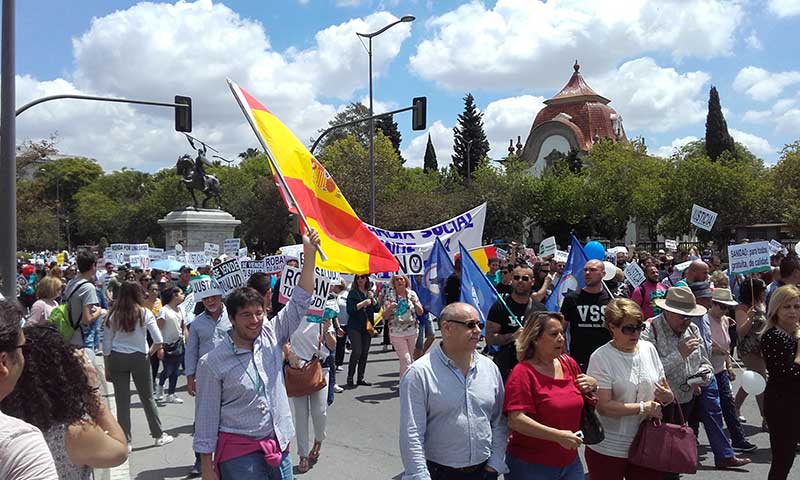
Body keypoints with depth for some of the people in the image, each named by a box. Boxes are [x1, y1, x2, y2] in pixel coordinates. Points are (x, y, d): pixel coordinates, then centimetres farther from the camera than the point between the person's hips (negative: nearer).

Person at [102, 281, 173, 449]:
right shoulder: (145, 313, -3)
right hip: (139, 357, -1)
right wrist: (150, 353, 11)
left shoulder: (113, 316, 1)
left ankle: (125, 441, 11)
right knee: (147, 398, 11)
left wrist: (107, 369, 10)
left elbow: (106, 346, 2)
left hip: (117, 358, 1)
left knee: (122, 401, 6)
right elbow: (158, 340, -8)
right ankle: (158, 435, 20)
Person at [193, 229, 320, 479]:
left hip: (278, 446, 4)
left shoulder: (271, 335, 2)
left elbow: (299, 302, 0)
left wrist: (310, 253, -9)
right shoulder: (212, 363, -10)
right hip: (238, 452, -4)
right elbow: (207, 415, -6)